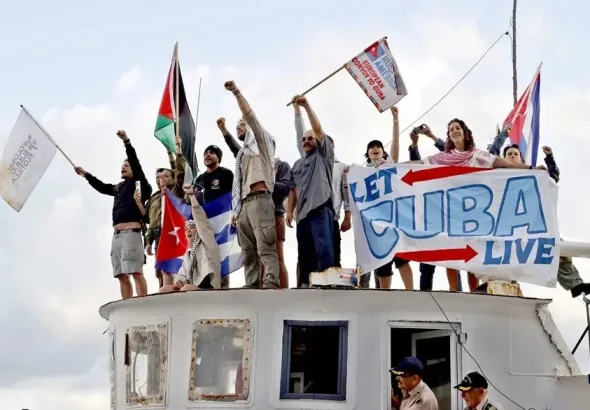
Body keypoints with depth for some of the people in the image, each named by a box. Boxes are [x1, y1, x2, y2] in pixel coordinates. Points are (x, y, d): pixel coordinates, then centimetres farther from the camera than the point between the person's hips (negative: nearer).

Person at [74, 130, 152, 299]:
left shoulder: (138, 183, 5)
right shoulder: (119, 187, 25)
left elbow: (135, 162, -8)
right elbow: (102, 187, 40)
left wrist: (126, 142, -18)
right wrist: (85, 174, 47)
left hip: (131, 232, -8)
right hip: (117, 234, 8)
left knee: (135, 272, -16)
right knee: (121, 275, 3)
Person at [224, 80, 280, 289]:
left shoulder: (260, 141, 13)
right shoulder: (242, 153, 32)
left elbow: (249, 116, -2)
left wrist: (236, 92, -6)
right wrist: (236, 210, 15)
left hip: (259, 199, -8)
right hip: (243, 204, 8)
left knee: (265, 248, -18)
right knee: (248, 252, 1)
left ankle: (270, 287, -28)